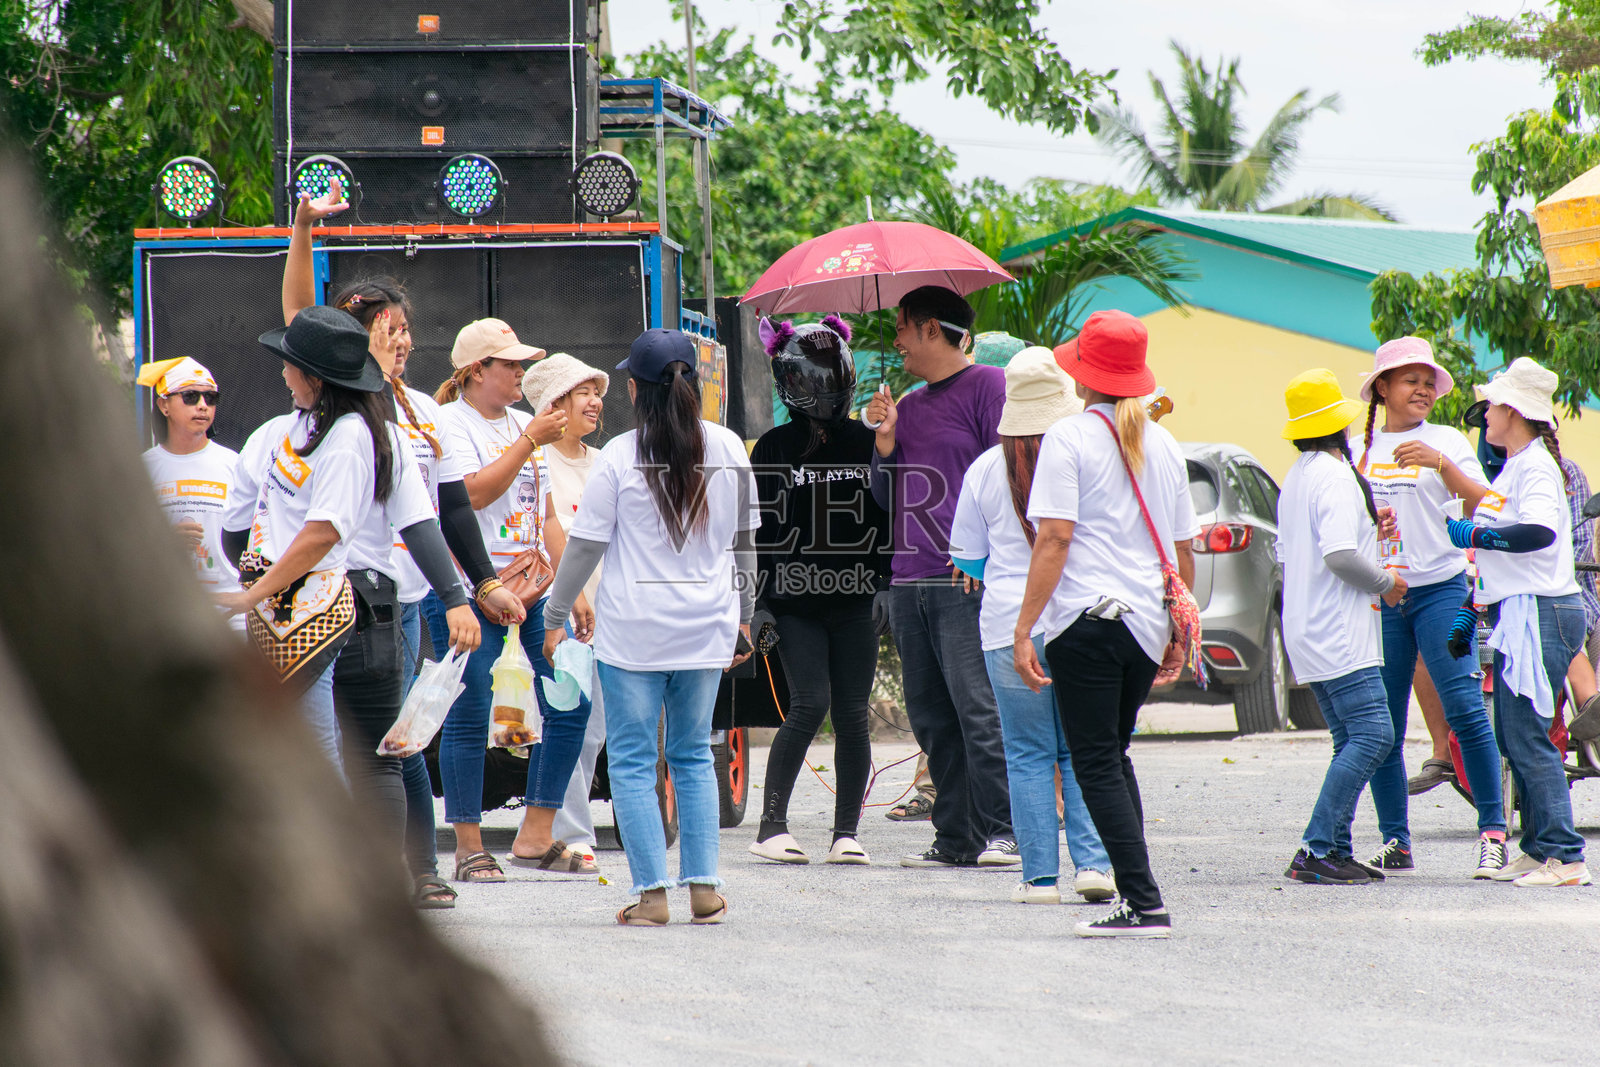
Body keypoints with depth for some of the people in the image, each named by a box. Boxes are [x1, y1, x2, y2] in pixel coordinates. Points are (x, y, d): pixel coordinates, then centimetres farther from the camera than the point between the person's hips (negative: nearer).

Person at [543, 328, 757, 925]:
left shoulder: (620, 456, -9)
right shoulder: (727, 449, 2)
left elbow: (586, 545, -4)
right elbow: (744, 539, 12)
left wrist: (556, 617, 7)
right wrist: (743, 616, 24)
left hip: (634, 629, -4)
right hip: (707, 626, 4)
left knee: (632, 760, 3)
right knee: (694, 755, 14)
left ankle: (651, 892, -3)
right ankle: (704, 888, 8)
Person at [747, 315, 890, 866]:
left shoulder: (866, 443, 10)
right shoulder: (775, 448, 4)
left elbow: (888, 519, 13)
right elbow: (756, 527, 3)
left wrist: (888, 588, 5)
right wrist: (755, 603, -3)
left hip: (855, 599, 3)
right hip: (796, 599, -3)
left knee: (852, 713, 0)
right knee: (810, 702, -14)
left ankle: (846, 833, 6)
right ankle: (772, 825, -8)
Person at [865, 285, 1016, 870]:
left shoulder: (988, 386, -1)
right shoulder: (909, 405, 21)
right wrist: (885, 439, 6)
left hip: (966, 581, -8)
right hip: (908, 581, 8)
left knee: (977, 710, -12)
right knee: (930, 717, 4)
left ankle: (1002, 832, -11)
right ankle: (955, 838, 6)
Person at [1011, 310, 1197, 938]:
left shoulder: (1068, 438, -6)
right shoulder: (1162, 445, 13)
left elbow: (1054, 538, -13)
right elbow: (1184, 549, 16)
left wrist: (1024, 630, -12)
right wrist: (1177, 633, 25)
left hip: (1086, 619, -6)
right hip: (1146, 625, 6)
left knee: (1096, 763, -4)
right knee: (1114, 756, 18)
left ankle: (1145, 904, -12)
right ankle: (1133, 893, 14)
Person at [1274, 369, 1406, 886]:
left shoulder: (1296, 478, 17)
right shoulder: (1335, 476, -14)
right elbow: (1339, 554, -25)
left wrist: (1367, 529, 22)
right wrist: (1385, 581, -8)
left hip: (1308, 631, 10)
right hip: (1339, 634, -10)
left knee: (1352, 741, 11)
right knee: (1372, 734, -13)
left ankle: (1336, 850, 6)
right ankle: (1316, 850, -18)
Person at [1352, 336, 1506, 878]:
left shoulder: (1446, 441, 5)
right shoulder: (1357, 450, 14)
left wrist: (1441, 464, -21)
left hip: (1439, 588, -3)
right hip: (1376, 598, 3)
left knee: (1465, 707, -14)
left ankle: (1493, 832, -10)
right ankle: (1395, 843, 8)